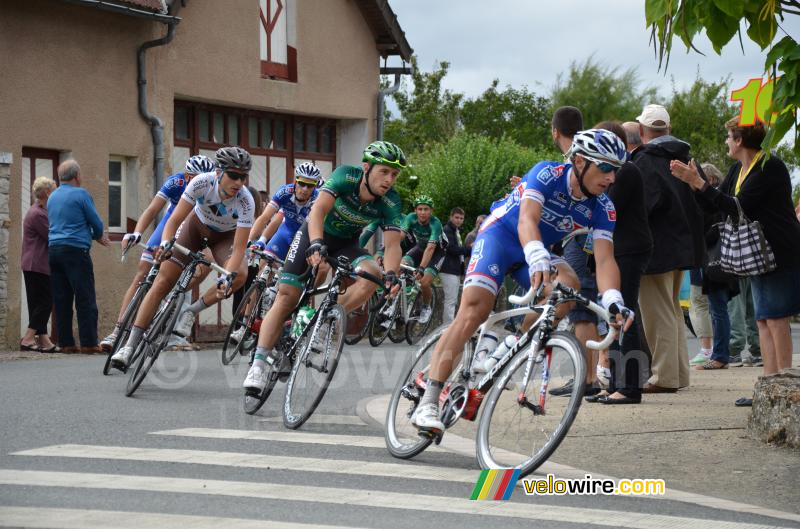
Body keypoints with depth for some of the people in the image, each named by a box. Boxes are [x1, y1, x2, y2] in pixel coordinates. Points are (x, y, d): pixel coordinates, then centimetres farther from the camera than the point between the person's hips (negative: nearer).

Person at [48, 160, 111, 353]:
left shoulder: (52, 197, 17)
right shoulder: (81, 194, -5)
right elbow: (96, 223, -2)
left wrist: (97, 236, 28)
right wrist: (98, 236, 22)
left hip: (53, 249, 7)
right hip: (76, 250, -7)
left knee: (61, 300, 6)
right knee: (85, 299, -4)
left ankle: (66, 343, 5)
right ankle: (89, 342, -8)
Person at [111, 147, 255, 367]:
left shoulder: (245, 201, -34)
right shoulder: (201, 183, -33)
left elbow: (239, 248, -35)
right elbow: (174, 220, -31)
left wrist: (227, 277, -51)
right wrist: (165, 244, -50)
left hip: (225, 236, 0)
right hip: (196, 225, 0)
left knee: (240, 275, -31)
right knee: (162, 282, -12)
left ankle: (190, 312, -11)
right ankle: (129, 346, -10)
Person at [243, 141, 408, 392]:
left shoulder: (391, 202, -21)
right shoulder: (345, 176, -28)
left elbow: (392, 243, -25)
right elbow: (318, 210, -38)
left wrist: (391, 274, -45)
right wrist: (316, 245, -55)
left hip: (346, 243, 2)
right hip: (316, 233, -2)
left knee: (373, 275, -29)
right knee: (286, 296, -13)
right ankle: (260, 364, -12)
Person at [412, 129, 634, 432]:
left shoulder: (602, 208, -12)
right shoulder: (547, 174, -24)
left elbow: (605, 259, -22)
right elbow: (527, 220, -38)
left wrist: (613, 299, -42)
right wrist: (537, 258, -58)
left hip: (538, 251, 5)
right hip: (500, 234, -5)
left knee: (568, 284, -27)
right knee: (473, 312, -22)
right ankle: (427, 404, -23)